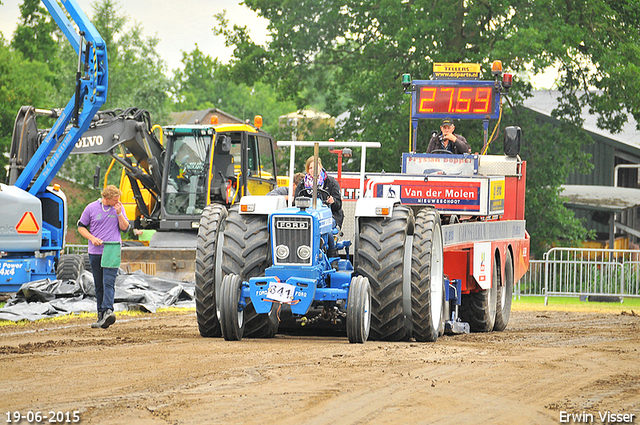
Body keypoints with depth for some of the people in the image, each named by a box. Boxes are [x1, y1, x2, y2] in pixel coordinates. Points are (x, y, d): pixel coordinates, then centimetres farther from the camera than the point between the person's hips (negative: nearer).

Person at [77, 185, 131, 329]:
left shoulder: (119, 208, 4)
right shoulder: (91, 208, 1)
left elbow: (125, 228, 3)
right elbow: (81, 227, 7)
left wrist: (119, 214, -11)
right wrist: (92, 238, -8)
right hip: (95, 252, 1)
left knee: (108, 283, -17)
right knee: (99, 286, 7)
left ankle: (107, 311, -29)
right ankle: (101, 316, 14)